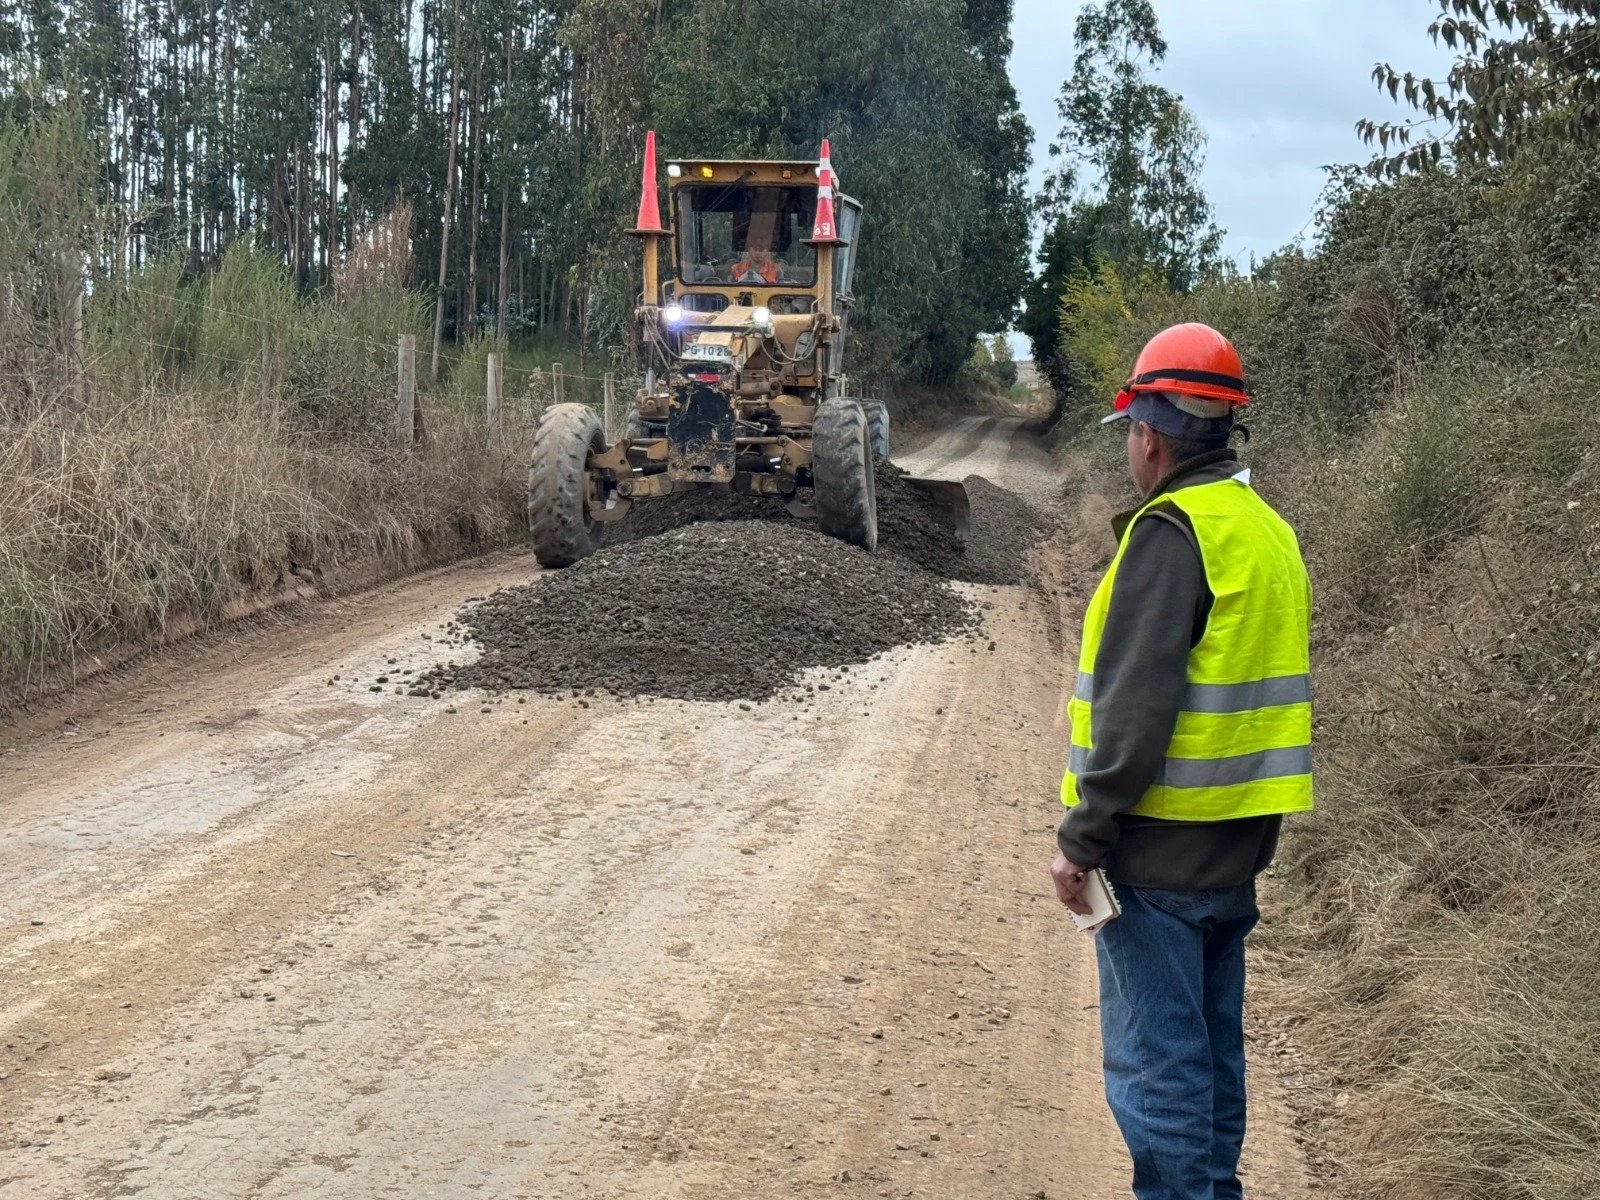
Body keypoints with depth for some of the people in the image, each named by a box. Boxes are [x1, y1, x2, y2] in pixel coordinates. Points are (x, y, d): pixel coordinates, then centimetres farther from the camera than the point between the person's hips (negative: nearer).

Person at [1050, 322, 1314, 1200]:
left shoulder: (1171, 532, -16)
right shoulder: (1269, 530, 12)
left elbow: (1134, 710, -22)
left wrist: (1082, 839, -16)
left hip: (1161, 846, -9)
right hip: (1238, 842, 9)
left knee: (1155, 1059, -2)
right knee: (1212, 1045, 19)